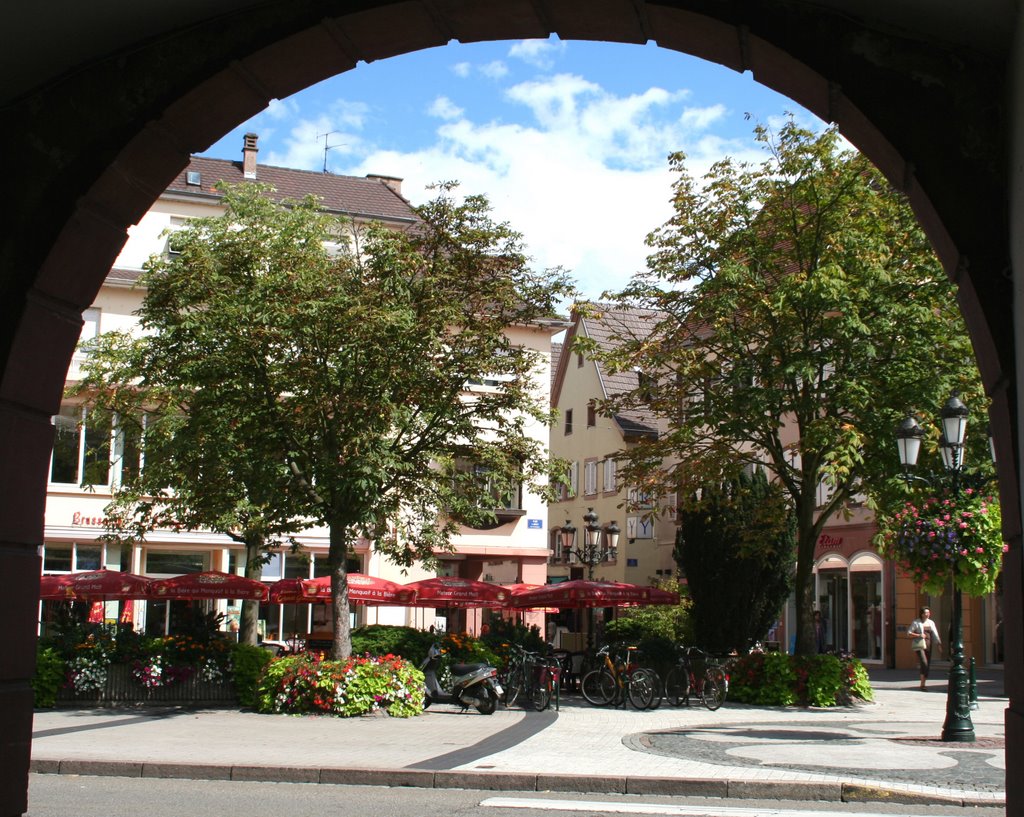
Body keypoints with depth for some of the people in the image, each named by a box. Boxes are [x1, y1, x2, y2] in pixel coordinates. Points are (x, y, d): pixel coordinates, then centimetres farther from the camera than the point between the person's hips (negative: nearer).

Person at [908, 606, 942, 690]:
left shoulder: (931, 623, 14)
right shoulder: (916, 622, 0)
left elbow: (935, 634, 8)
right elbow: (909, 633, -2)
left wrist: (939, 643, -6)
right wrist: (919, 635, -15)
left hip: (928, 646, 5)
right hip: (919, 645, -5)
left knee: (927, 664, 5)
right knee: (924, 663, -19)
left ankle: (923, 684, 15)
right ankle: (923, 684, -20)